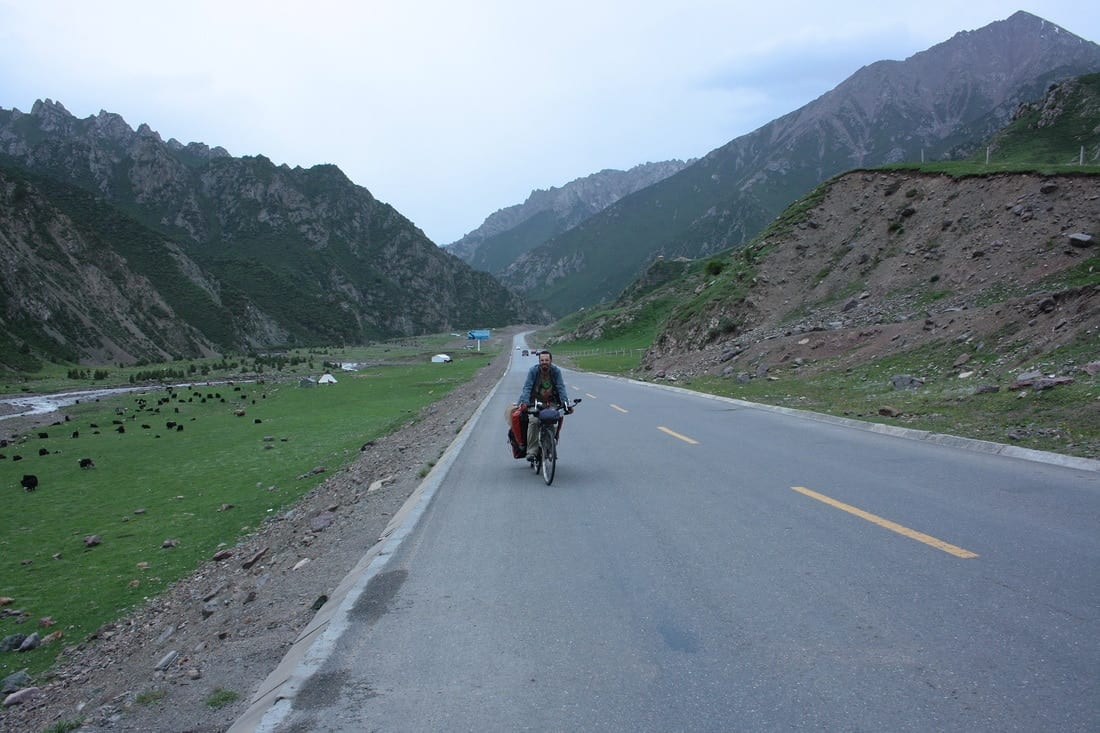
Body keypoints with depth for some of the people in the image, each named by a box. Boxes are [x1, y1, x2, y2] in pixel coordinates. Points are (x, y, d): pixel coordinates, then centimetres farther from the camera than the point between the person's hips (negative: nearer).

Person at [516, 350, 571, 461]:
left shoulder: (556, 371, -7)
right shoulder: (533, 370, -11)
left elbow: (561, 388, -12)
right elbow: (527, 387, -18)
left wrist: (565, 403, -26)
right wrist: (524, 402, -33)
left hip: (551, 402, 2)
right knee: (533, 422, -25)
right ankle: (531, 451, -21)